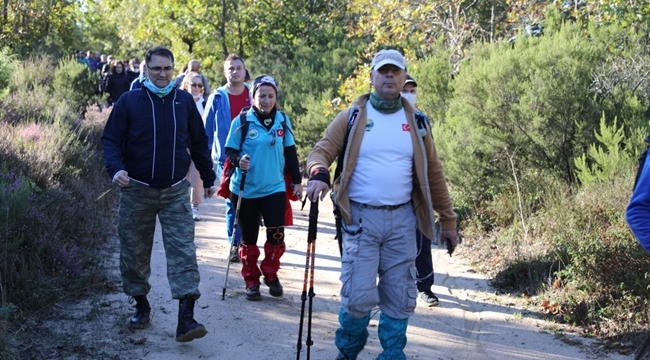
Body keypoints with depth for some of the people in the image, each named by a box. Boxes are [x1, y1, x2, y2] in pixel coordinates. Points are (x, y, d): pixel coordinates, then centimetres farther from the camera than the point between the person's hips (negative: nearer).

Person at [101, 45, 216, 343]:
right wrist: (116, 169, -22)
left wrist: (208, 179, 17)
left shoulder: (185, 101, 4)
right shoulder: (129, 101, -2)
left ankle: (186, 318, -12)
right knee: (135, 252, 10)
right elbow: (111, 139, -4)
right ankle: (141, 305, 29)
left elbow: (199, 143, 12)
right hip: (137, 191, 0)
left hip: (176, 192, 0)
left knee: (183, 251, -10)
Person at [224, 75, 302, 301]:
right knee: (249, 237, 8)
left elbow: (290, 152, 11)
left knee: (276, 235, -7)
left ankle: (270, 274, 17)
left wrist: (297, 180, 11)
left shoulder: (283, 121, 4)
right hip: (246, 189, -2)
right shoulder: (242, 121, -6)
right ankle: (251, 280, 24)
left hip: (275, 188, 2)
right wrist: (238, 160, -22)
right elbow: (230, 150, -1)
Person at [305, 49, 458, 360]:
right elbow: (322, 150, -1)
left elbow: (433, 173, 13)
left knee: (400, 298, 5)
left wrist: (448, 221, 13)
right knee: (358, 296, -5)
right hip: (361, 218, -2)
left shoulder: (415, 121, 9)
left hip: (402, 221, 3)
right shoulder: (354, 116, 2)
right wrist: (319, 175, -26)